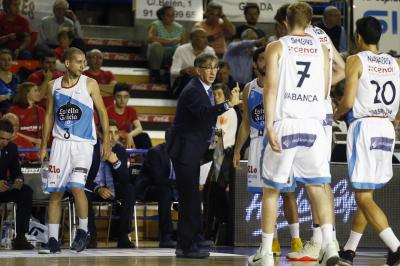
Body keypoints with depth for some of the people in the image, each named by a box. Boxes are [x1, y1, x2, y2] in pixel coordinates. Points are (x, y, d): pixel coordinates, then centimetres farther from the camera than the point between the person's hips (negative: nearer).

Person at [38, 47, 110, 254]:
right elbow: (49, 116, 13)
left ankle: (83, 231, 1)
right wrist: (43, 145, 9)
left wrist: (106, 140, -4)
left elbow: (102, 111, 3)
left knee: (76, 186, -18)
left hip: (83, 143, -3)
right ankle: (53, 240, 7)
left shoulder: (89, 84, -1)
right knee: (55, 192, 1)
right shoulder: (53, 86, 7)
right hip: (60, 142, 3)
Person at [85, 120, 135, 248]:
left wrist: (116, 163, -26)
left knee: (130, 190, -27)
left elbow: (125, 180, -9)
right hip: (94, 188, -3)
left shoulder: (120, 151, -1)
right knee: (84, 193, -36)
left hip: (113, 189, 3)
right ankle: (91, 235, -21)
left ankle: (123, 236, -24)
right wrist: (98, 189, -28)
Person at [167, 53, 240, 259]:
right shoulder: (192, 91, -18)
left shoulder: (205, 89, 13)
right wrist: (228, 105, -46)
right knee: (190, 197, -11)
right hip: (184, 150, -10)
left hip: (193, 151, 10)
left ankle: (184, 245, 22)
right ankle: (187, 247, -9)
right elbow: (202, 112, -37)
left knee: (189, 197, 14)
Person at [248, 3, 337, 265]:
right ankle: (329, 243, -14)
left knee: (272, 188, 9)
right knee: (317, 187, 5)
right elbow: (324, 91, 17)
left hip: (285, 122, -2)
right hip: (313, 124, 2)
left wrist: (269, 126, -12)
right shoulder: (322, 48, 13)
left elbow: (271, 86, -8)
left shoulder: (276, 47, 4)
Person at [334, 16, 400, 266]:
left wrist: (337, 114, 9)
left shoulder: (356, 61, -4)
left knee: (364, 196, -6)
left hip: (363, 126, -6)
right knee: (367, 193, 17)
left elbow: (348, 100, -11)